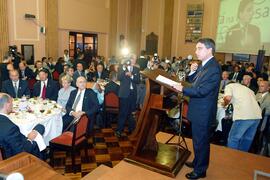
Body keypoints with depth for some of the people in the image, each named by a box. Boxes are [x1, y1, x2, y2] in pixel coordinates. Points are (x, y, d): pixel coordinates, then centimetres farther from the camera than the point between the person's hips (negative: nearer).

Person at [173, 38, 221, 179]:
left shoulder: (214, 68, -23)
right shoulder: (204, 64, 6)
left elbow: (201, 91, -27)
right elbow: (195, 82, 11)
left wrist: (183, 89, -20)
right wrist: (192, 71, -6)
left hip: (203, 112, -9)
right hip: (198, 110, 9)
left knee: (201, 141, 8)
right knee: (198, 139, 24)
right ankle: (197, 162, 44)